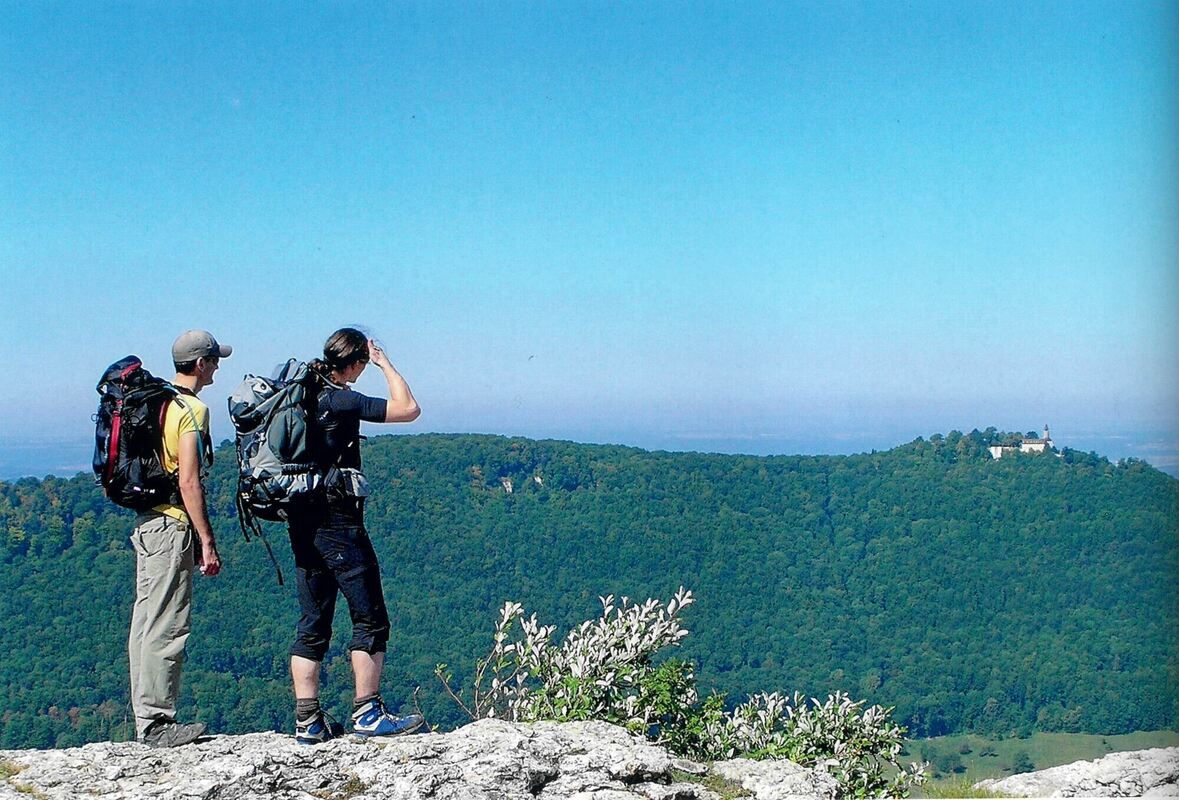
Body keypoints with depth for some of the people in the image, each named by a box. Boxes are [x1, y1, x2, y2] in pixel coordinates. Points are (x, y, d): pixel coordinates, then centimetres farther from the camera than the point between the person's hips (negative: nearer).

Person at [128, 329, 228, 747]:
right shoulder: (191, 410, -13)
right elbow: (188, 482, -19)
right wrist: (207, 541, -16)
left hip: (146, 522, 10)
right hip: (172, 525, -10)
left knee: (147, 625, 11)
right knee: (166, 628, -6)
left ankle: (147, 718, 17)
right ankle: (156, 722, -4)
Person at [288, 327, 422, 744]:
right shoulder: (341, 401, -14)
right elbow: (408, 409, -12)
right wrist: (385, 363, -2)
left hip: (302, 522, 8)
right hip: (338, 521, -8)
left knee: (313, 623, 9)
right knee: (370, 618, 1)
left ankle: (307, 721, 8)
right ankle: (367, 713, 0)